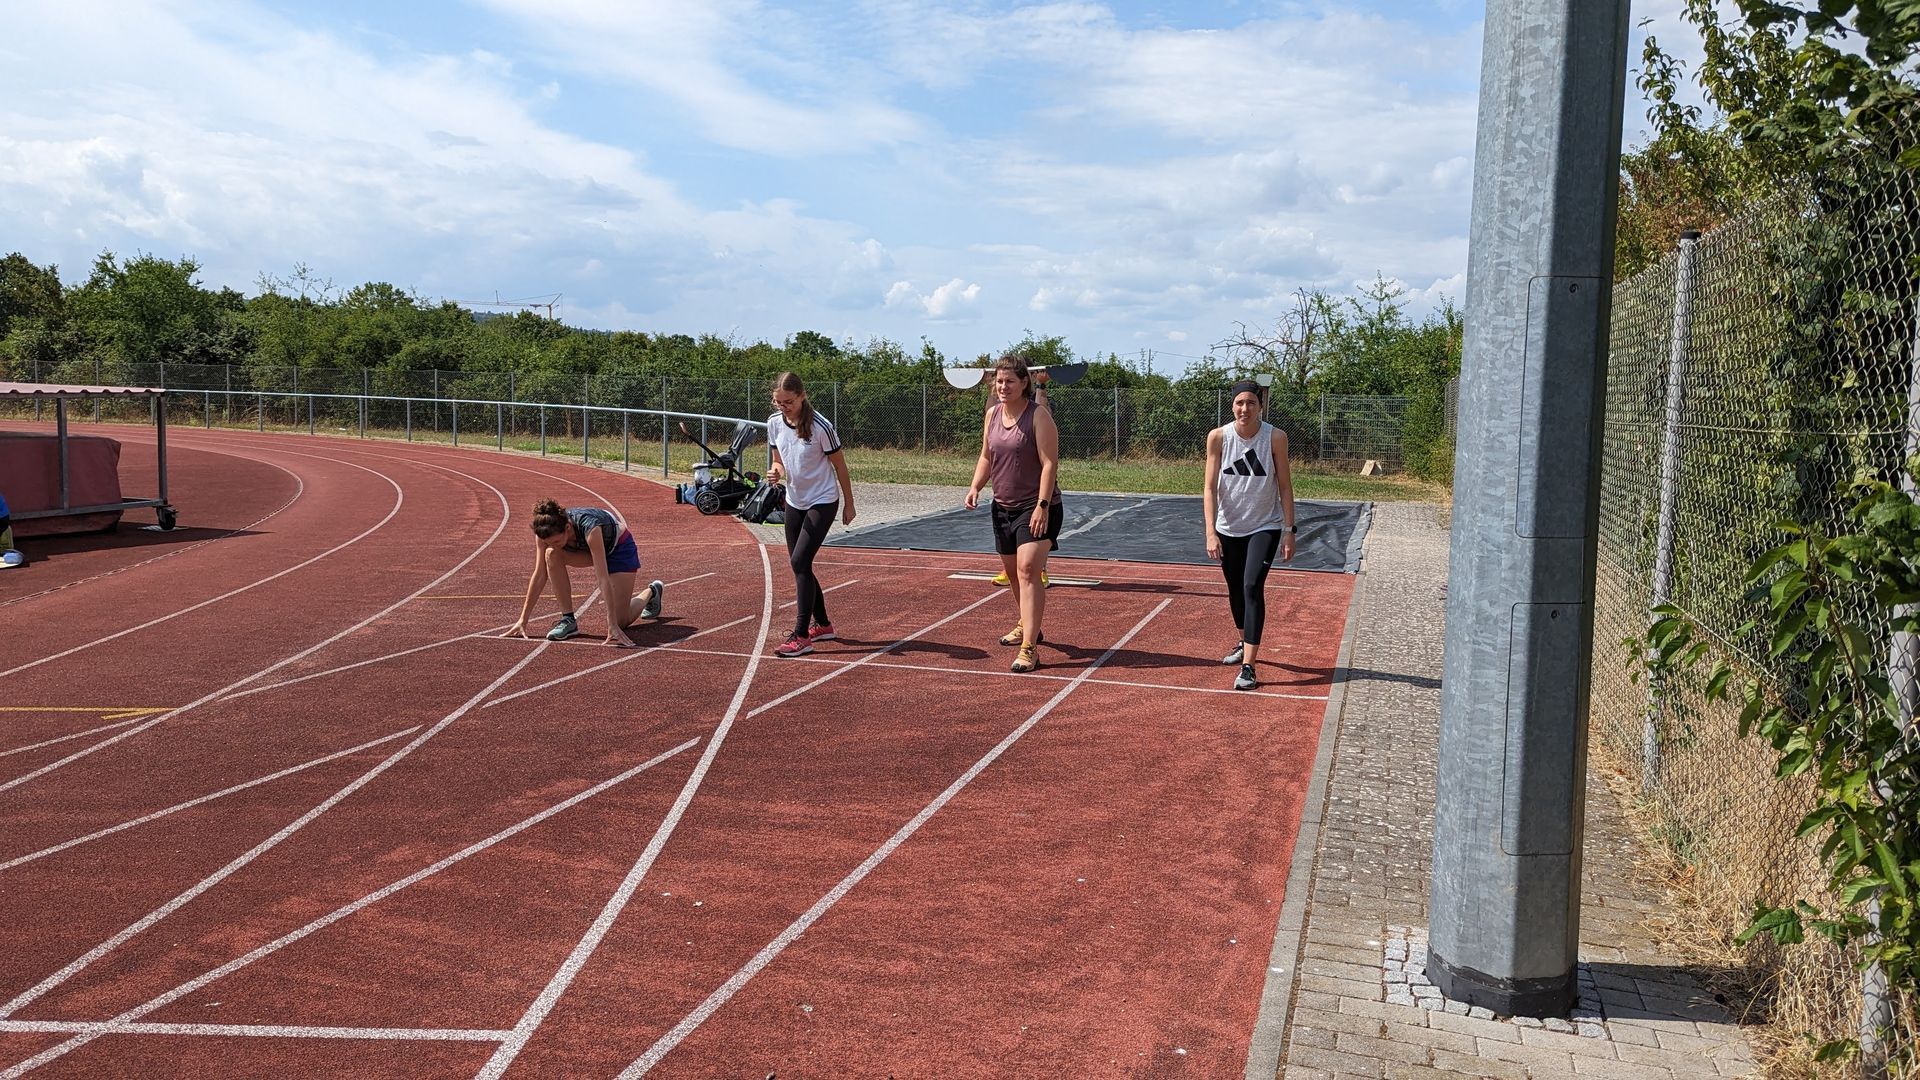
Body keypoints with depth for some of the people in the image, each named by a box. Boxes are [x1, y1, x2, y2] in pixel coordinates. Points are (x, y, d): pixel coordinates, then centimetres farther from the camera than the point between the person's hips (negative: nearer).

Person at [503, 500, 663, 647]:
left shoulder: (589, 527, -43)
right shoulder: (546, 531, -28)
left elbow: (604, 579, -45)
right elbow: (539, 575, -19)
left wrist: (613, 627, -48)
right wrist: (523, 620, -19)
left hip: (619, 548, -5)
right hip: (587, 547, 5)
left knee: (621, 621, -8)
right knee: (552, 555, -27)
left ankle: (652, 591, 23)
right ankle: (568, 620, -13)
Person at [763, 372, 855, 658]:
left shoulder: (820, 426, -21)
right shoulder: (774, 423, -4)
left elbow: (840, 466, -10)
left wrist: (849, 504, -3)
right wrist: (776, 471, -14)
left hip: (822, 502, -7)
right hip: (794, 502, 7)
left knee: (799, 562, -16)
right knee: (799, 566, 10)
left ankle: (801, 636, -12)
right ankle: (822, 624, 27)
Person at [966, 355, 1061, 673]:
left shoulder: (1039, 417, -13)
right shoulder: (993, 414, 7)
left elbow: (1049, 464, -18)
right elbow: (986, 457, 18)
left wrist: (1042, 506, -25)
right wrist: (975, 487, 1)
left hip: (1035, 509, -8)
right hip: (1003, 507, 8)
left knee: (1027, 571, -19)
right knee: (1013, 572, 20)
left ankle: (1028, 650, -23)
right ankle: (1028, 626, 44)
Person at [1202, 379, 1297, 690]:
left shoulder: (1275, 437, -13)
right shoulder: (1218, 437, -10)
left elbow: (1285, 486, -6)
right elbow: (1210, 487, -10)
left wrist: (1289, 531, -8)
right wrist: (1211, 532, -18)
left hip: (1265, 527, -3)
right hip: (1229, 528, 3)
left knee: (1252, 587, -18)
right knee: (1235, 590, 17)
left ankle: (1248, 666, -18)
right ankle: (1244, 644, 42)